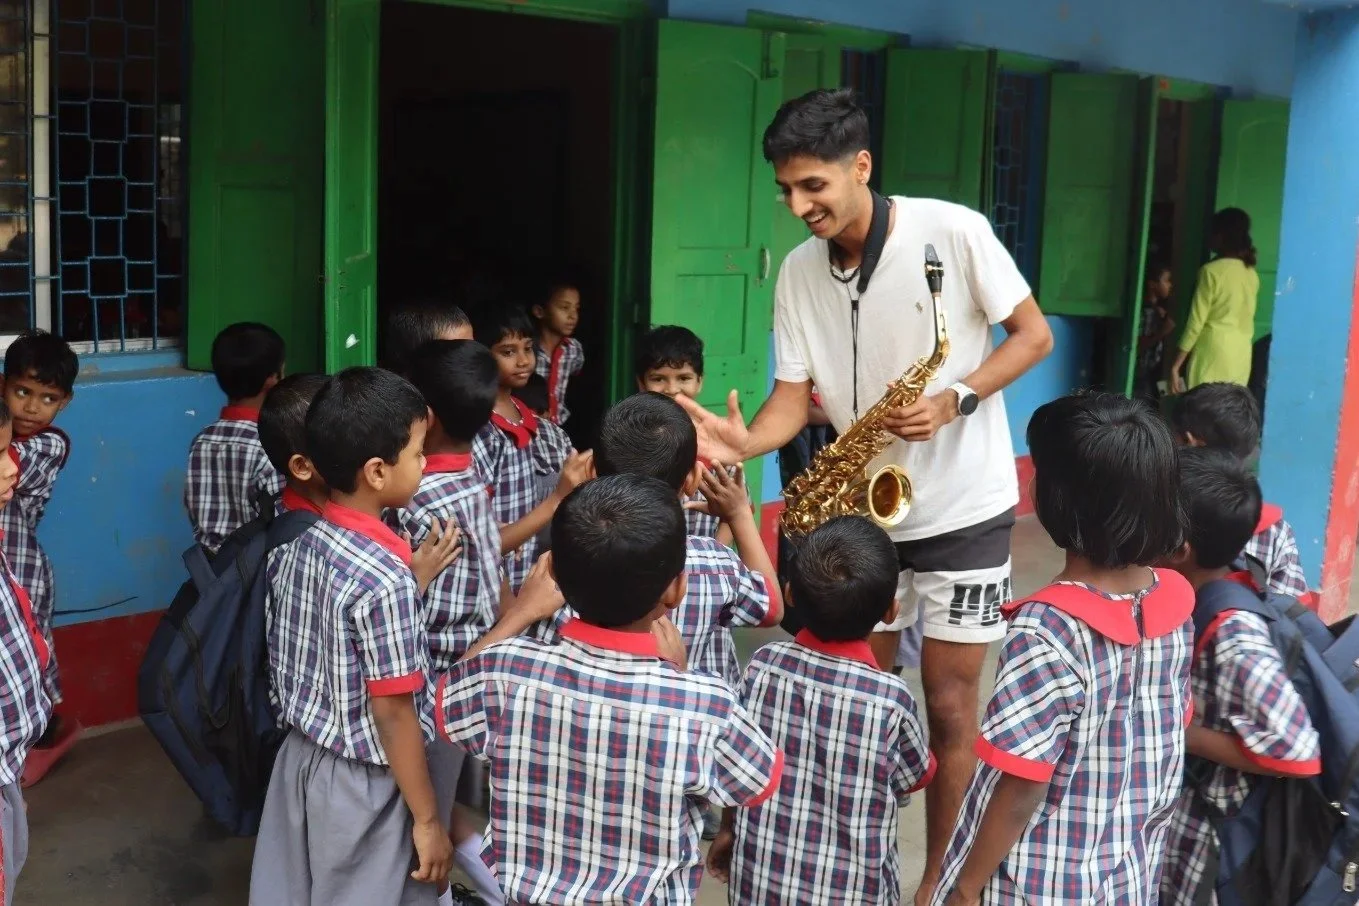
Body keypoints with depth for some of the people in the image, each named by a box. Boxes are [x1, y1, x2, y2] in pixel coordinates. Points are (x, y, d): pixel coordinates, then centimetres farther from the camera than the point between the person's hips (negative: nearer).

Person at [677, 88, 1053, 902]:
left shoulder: (952, 231, -15)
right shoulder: (798, 271, -2)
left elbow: (1034, 334, -8)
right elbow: (795, 397, -4)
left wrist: (958, 400, -24)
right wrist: (743, 443, -25)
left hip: (966, 507, -4)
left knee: (949, 707, 3)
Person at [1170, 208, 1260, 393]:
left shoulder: (1212, 271, -10)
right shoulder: (1252, 274, 10)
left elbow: (1196, 322, -11)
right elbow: (1245, 321, 16)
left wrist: (1176, 365, -9)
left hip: (1212, 353, -7)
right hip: (1241, 357, 7)